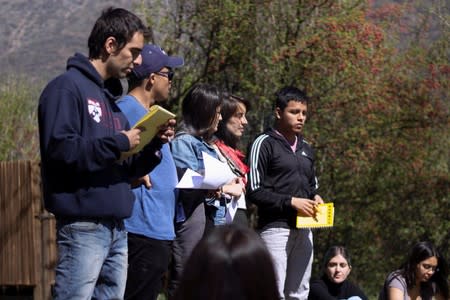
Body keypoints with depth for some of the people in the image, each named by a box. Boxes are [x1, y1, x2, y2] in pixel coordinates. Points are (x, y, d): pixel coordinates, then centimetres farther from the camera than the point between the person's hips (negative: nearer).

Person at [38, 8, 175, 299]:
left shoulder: (111, 99, 21)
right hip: (83, 227, -9)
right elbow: (60, 150, -19)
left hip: (117, 230, 9)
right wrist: (119, 142, -15)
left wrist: (154, 145, 5)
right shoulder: (67, 87, -6)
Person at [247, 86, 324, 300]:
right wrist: (291, 202, -16)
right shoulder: (265, 144, -4)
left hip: (303, 229, 7)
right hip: (275, 227, -7)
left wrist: (315, 198, 6)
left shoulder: (305, 148, 18)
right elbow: (254, 191, -10)